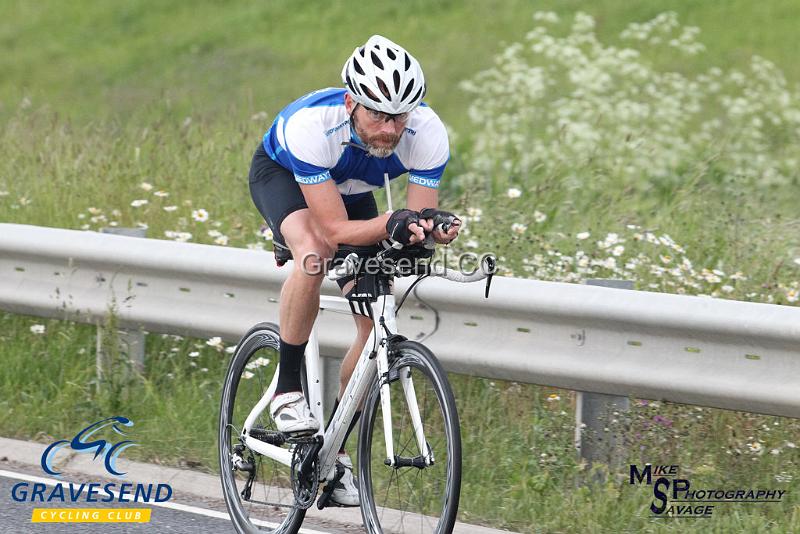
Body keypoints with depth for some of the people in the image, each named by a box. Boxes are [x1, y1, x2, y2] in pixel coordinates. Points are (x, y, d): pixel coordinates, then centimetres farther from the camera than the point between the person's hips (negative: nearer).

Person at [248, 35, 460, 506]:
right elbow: (336, 228, -40)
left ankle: (335, 450, 9)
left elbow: (421, 215, -27)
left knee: (377, 323, -7)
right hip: (281, 172, -4)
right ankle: (288, 390, -22)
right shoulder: (312, 125, -42)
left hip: (352, 187, 4)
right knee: (315, 251, -38)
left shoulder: (427, 132, -33)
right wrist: (392, 223, -58)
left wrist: (433, 226, -50)